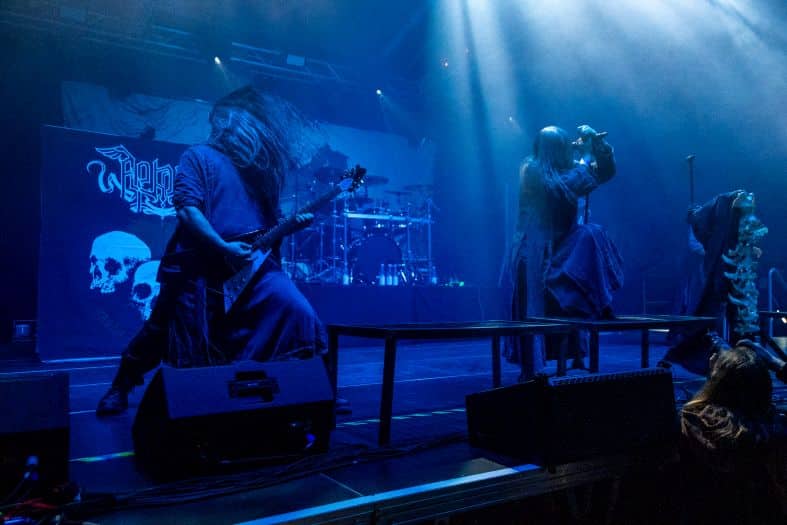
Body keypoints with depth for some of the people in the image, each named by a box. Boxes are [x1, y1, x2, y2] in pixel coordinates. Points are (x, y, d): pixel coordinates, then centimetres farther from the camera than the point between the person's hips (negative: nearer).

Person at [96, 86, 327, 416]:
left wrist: (292, 223, -1)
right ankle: (120, 387, 33)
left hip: (252, 266, 5)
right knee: (162, 331, 8)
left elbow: (267, 219, 18)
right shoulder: (200, 157, -1)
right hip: (199, 268, -4)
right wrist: (224, 247, -20)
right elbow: (186, 209, -12)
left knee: (296, 310, -11)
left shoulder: (256, 165, 15)